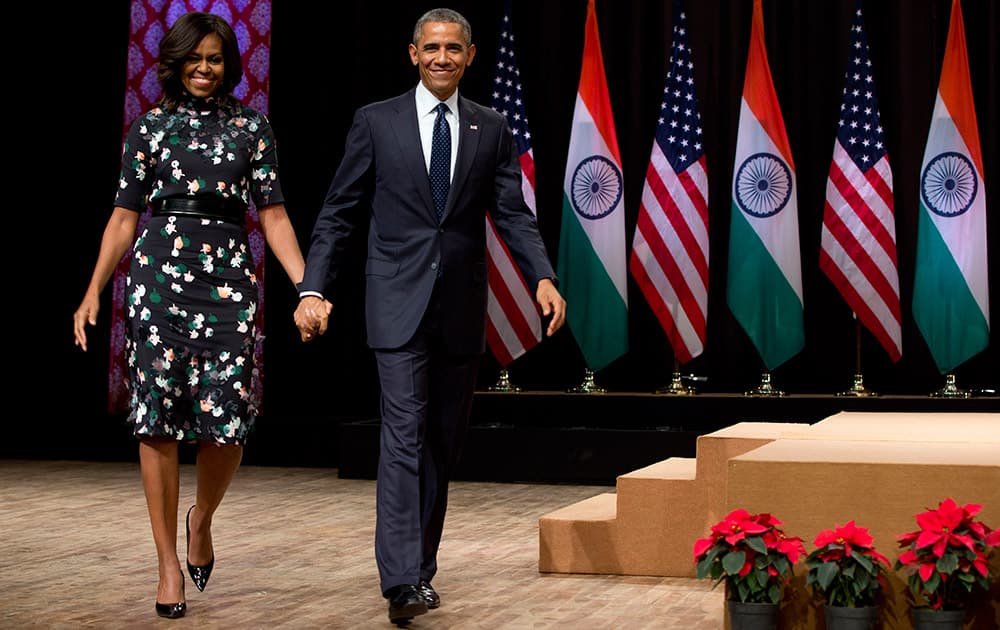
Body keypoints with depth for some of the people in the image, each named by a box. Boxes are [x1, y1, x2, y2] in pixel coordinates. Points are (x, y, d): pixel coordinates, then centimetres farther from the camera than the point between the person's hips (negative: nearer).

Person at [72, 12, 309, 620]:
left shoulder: (252, 127, 10)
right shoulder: (150, 127, 11)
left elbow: (273, 214, 6)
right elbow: (125, 216, 11)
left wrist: (306, 285, -6)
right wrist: (94, 292, 4)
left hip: (228, 279, 0)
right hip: (159, 278, 0)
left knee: (229, 420, -9)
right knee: (159, 420, -2)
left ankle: (202, 519, 23)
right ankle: (169, 562, 7)